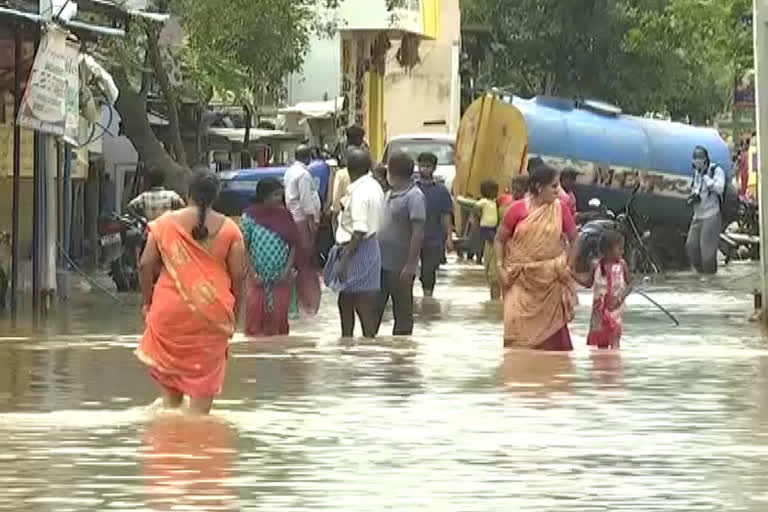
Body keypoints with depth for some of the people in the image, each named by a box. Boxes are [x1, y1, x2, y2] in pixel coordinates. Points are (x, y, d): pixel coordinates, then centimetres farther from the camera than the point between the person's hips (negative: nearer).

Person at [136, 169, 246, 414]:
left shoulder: (165, 224, -2)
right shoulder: (228, 229, -3)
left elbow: (146, 265, -2)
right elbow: (238, 274, -2)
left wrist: (147, 301, 11)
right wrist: (233, 311, 11)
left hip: (170, 308, 0)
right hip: (212, 311, 0)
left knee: (167, 368, 18)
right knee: (205, 373, 6)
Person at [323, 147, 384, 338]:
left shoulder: (359, 193, -22)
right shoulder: (373, 186, 8)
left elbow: (359, 231, -25)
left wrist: (345, 259, -23)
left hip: (358, 250, -11)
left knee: (364, 304, -3)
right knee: (345, 301, 21)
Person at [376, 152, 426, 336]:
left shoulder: (414, 197, -15)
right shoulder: (390, 194, 13)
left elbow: (418, 233, -19)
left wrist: (410, 265, -22)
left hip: (400, 267, -8)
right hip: (381, 264, 8)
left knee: (403, 314, 3)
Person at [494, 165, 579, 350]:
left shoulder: (560, 210, -2)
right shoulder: (518, 209, -6)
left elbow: (573, 240, 9)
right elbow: (500, 239, 3)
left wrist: (567, 266, -1)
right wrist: (500, 268, -6)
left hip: (551, 279, 1)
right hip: (522, 277, -1)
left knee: (550, 327, 5)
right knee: (518, 325, -4)